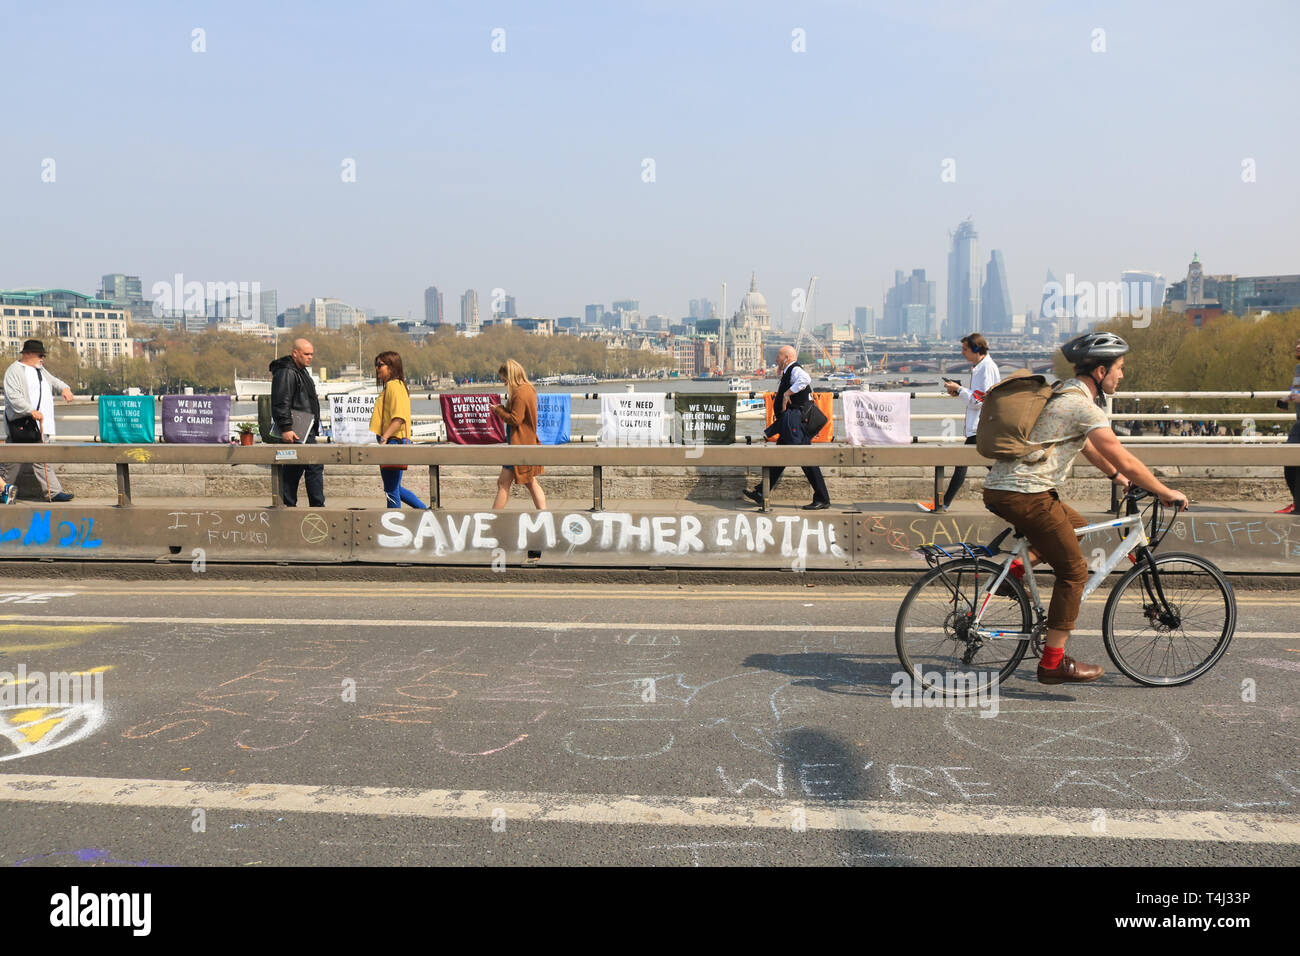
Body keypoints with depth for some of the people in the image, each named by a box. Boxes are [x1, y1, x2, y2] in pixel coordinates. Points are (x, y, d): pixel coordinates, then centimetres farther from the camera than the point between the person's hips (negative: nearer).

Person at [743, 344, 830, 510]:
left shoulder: (795, 370, -11)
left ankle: (823, 499, 0)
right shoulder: (788, 373, 19)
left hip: (796, 425, -11)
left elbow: (805, 379, -34)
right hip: (789, 427, 11)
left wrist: (787, 393, -26)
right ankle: (761, 495, 17)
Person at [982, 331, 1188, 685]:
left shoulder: (1063, 393, 19)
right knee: (1074, 570, 2)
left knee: (1077, 525, 27)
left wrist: (1118, 476, 35)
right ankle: (1054, 662, 8)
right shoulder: (1084, 406, -11)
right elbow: (1125, 460, -12)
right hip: (1024, 495, -9)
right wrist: (1166, 493, 0)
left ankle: (1016, 568, 13)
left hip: (999, 487, 9)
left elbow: (1086, 445, 33)